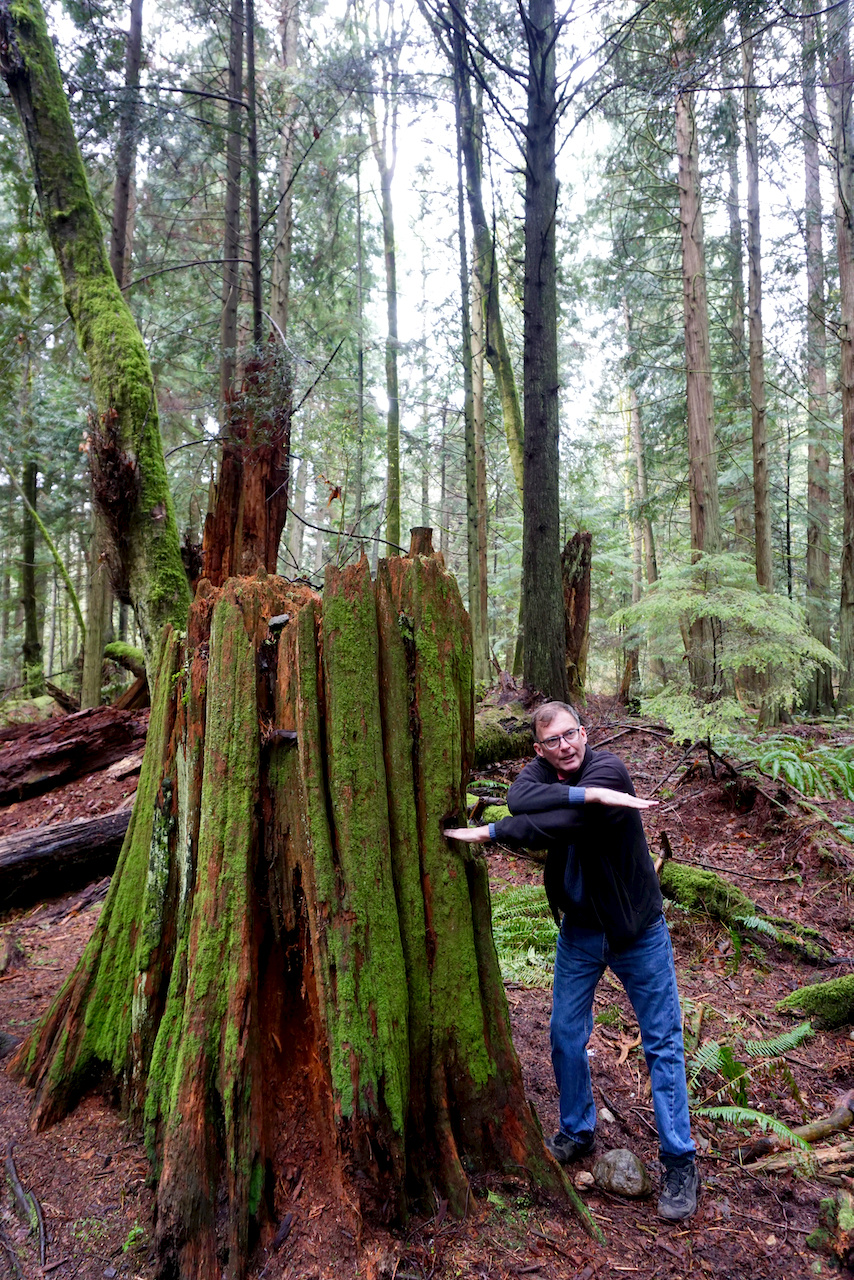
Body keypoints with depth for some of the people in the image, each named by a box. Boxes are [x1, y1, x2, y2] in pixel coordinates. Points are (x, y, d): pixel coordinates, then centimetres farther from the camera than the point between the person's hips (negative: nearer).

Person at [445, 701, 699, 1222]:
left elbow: (559, 823, -35)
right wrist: (587, 794, -41)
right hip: (579, 930, 5)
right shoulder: (539, 771, -7)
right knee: (566, 1036, 11)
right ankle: (577, 1133, 34)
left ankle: (679, 1162, 20)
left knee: (663, 1042, 4)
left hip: (637, 929, -4)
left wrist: (489, 832, -28)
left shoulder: (609, 769, -22)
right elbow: (520, 801, -31)